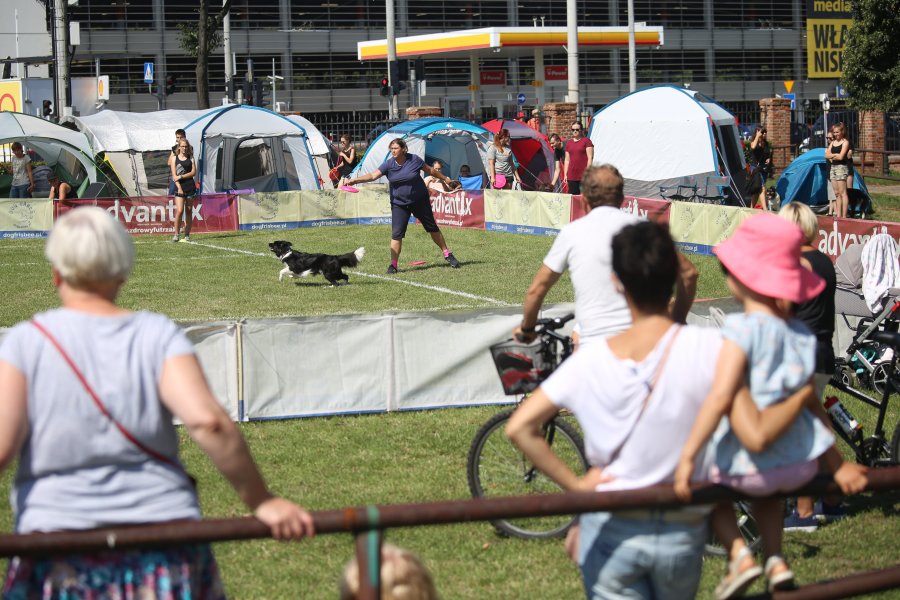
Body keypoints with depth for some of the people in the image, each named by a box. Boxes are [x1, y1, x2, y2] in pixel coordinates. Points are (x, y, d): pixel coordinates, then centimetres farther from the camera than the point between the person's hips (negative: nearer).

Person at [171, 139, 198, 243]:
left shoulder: (191, 159, 10)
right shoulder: (175, 158, 6)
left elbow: (193, 172, -1)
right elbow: (174, 175, 0)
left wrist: (181, 176, -10)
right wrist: (179, 187, -11)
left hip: (190, 187, 1)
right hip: (179, 187, -1)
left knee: (188, 212, 3)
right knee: (179, 211, -13)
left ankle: (187, 235, 7)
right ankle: (176, 234, -5)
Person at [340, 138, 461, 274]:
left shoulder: (414, 160, -12)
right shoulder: (388, 164, -13)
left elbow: (429, 170, 4)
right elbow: (373, 175, -22)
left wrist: (444, 178, 17)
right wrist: (354, 180, -36)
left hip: (420, 200, 0)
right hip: (399, 204, 0)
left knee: (432, 228, 12)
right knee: (396, 234, -12)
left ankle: (447, 255, 28)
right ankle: (393, 264, -5)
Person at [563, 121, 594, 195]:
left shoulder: (586, 141, 0)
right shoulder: (569, 143, 16)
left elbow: (590, 158, -5)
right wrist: (565, 174, 12)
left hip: (583, 175, -5)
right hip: (571, 176, 5)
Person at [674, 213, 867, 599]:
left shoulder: (743, 329, -14)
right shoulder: (801, 334, 6)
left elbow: (720, 397, -23)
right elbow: (812, 405, 12)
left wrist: (687, 457, -22)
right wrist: (838, 465, 21)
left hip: (748, 468, -6)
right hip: (802, 467, 6)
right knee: (766, 488, 37)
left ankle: (739, 554, 3)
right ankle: (776, 560, 19)